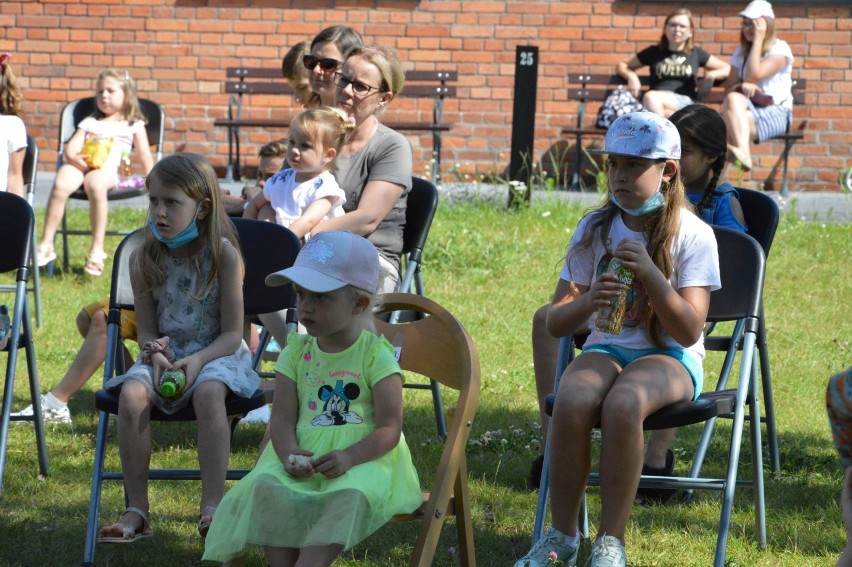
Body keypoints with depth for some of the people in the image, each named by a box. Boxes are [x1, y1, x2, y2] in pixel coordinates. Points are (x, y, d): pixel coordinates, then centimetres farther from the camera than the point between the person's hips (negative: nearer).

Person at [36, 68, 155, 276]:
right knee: (61, 184, -32)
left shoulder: (134, 125, 22)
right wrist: (73, 156, -5)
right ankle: (46, 245, -30)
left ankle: (97, 249, -35)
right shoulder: (89, 122, 31)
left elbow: (145, 155, 17)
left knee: (95, 185, -40)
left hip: (106, 170, -3)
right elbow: (71, 147, 19)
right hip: (79, 165, 3)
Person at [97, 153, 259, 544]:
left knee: (208, 393, -37)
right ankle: (136, 510, -21)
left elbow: (231, 333, -9)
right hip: (163, 353, 3)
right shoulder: (144, 259, -1)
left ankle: (212, 508, -33)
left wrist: (198, 360, -26)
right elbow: (146, 330, 4)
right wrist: (158, 356, -19)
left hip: (216, 353, -3)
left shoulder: (223, 255, -10)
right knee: (132, 394, -29)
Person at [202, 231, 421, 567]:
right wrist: (290, 455, -20)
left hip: (364, 456, -3)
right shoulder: (296, 352, 10)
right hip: (302, 456, 4)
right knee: (266, 486, -28)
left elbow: (389, 428, -7)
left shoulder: (376, 355, -2)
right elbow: (283, 418, 3)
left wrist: (350, 457, -25)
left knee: (351, 495, -37)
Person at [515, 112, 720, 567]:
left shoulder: (692, 235, -5)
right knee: (573, 401, -32)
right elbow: (555, 322, 4)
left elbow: (689, 332, -11)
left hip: (670, 356, -3)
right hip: (605, 349, 3)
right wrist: (588, 302, -20)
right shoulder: (594, 228, 5)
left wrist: (650, 273, -24)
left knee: (622, 405, -37)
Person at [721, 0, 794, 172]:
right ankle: (743, 153, -51)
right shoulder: (741, 52, 16)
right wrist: (742, 87, -17)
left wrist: (758, 40, -13)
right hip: (748, 109, 4)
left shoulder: (780, 49, -3)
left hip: (776, 113, -4)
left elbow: (754, 75, -17)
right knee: (733, 99, -33)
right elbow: (729, 86, 7)